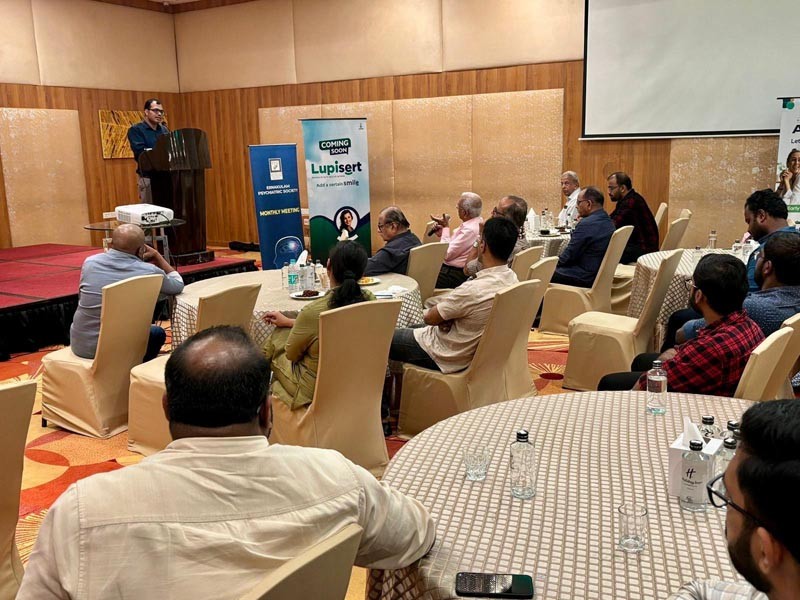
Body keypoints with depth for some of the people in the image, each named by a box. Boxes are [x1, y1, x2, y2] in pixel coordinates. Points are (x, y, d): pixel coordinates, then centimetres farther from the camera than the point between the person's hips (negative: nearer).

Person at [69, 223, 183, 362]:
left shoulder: (90, 262, -5)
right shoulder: (150, 272, -15)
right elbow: (178, 285, 6)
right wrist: (157, 256, 10)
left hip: (81, 346, 4)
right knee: (158, 333, 26)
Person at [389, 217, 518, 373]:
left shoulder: (473, 290, -36)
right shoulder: (511, 278, -9)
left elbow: (429, 317, -20)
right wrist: (447, 316, -11)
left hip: (448, 357, -8)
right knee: (411, 329, 30)